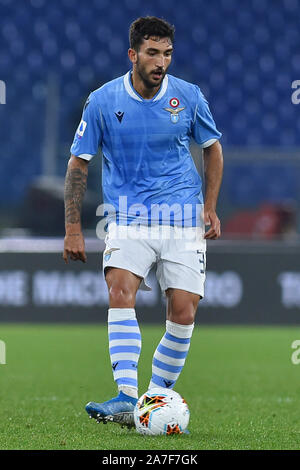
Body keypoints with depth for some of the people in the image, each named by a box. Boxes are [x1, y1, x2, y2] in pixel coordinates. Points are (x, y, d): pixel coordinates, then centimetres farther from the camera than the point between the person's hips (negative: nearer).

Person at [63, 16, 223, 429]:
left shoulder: (188, 96, -1)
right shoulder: (102, 101, -5)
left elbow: (212, 148, 15)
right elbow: (79, 163, 2)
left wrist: (210, 206, 5)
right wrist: (73, 228, -3)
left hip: (183, 218, 1)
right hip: (127, 218, -1)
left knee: (183, 311, -8)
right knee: (120, 290, -24)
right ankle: (126, 399, -31)